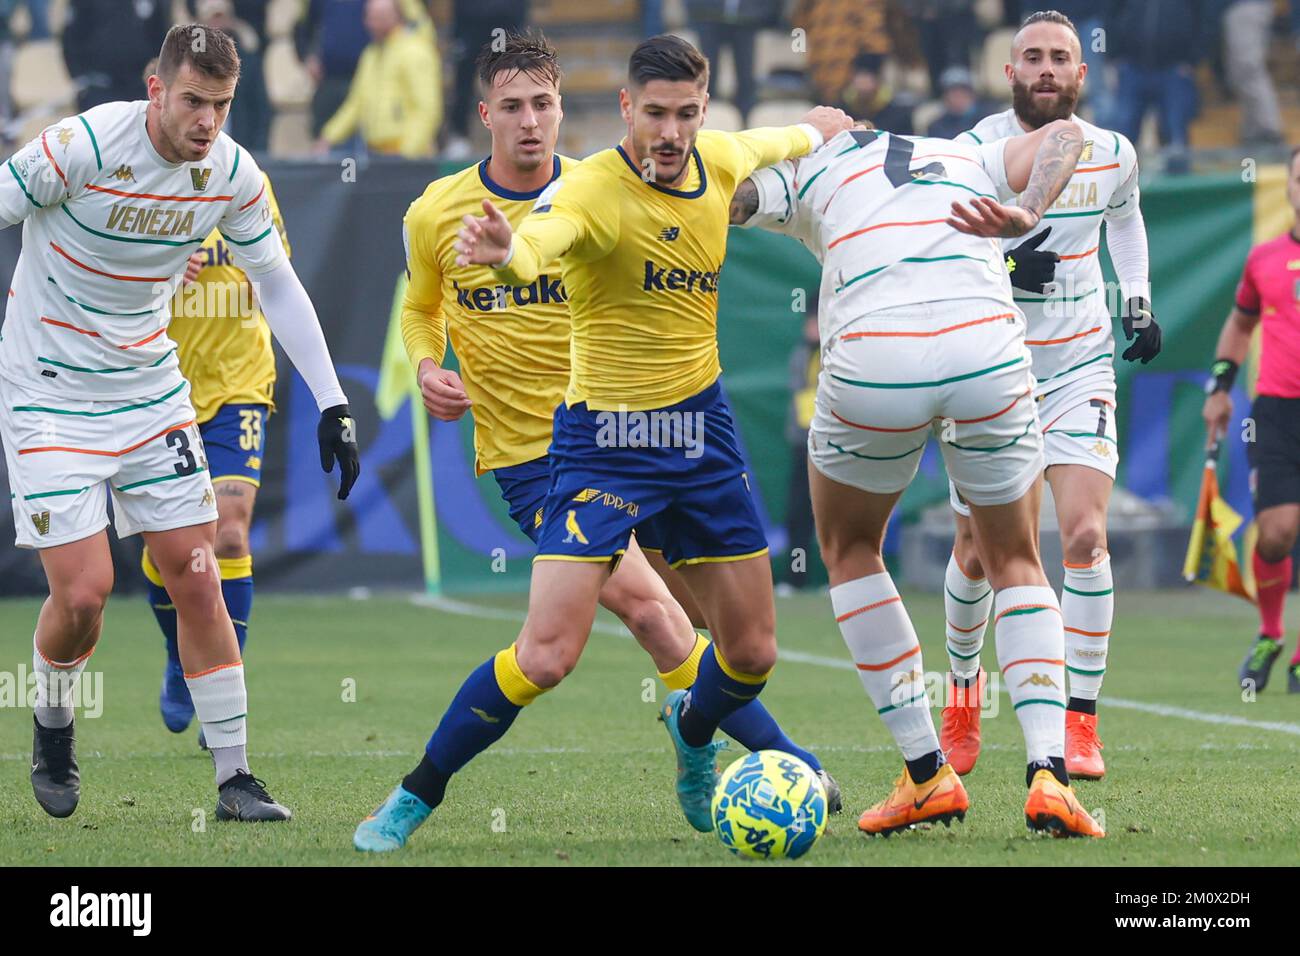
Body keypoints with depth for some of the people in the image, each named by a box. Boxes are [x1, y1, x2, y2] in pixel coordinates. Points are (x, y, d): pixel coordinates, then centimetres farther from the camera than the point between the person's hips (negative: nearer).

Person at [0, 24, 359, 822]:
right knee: (83, 592, -10)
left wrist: (333, 404, 3)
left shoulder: (233, 174, -6)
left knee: (198, 581, 0)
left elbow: (278, 284, 7)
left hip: (151, 390, 4)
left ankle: (236, 779, 7)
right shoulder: (82, 147, -22)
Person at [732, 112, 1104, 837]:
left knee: (850, 552, 25)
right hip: (989, 358, 2)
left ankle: (927, 773, 17)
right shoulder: (972, 161, 29)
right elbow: (1062, 134, 10)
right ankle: (1049, 774, 1)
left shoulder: (808, 171, 23)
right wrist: (1028, 217, -4)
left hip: (872, 368, -2)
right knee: (1018, 564, 20)